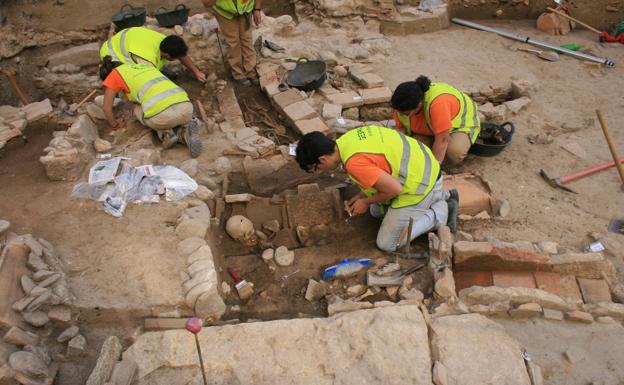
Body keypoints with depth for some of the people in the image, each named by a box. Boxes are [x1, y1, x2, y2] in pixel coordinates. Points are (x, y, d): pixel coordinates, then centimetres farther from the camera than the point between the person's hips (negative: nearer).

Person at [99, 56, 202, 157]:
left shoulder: (115, 74, 19)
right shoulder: (144, 66, 34)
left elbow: (106, 108, 20)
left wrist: (114, 124, 38)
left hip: (161, 115, -4)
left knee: (137, 110, 29)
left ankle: (165, 133, 4)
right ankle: (184, 132, 6)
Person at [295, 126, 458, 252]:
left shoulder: (354, 163, -28)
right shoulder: (350, 138, 1)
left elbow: (394, 189, -23)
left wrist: (366, 201, -5)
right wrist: (361, 195, 9)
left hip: (419, 184, -9)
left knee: (387, 243, 2)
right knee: (377, 210, 27)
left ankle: (441, 213, 4)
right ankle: (440, 196, 21)